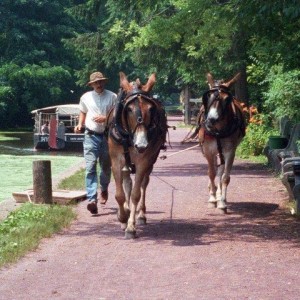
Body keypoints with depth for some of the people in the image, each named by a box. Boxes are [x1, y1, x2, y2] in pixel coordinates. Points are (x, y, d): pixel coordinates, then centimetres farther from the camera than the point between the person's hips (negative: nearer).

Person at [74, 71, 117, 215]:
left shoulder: (112, 97, -3)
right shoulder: (86, 97, 4)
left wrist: (105, 118, -18)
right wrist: (80, 124, 2)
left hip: (107, 136, 0)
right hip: (91, 136, 0)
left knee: (106, 166, 16)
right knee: (90, 167, -12)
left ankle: (104, 189, 45)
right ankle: (92, 200, -18)